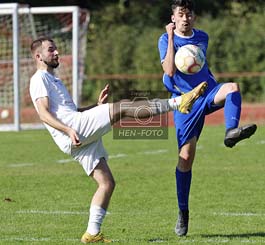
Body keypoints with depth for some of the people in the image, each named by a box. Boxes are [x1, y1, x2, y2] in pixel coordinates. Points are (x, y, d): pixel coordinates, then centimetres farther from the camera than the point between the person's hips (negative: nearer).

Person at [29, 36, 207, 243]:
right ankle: (178, 102, -25)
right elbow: (44, 113, -12)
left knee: (107, 183, 5)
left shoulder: (54, 80, 33)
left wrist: (97, 105, 23)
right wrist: (69, 130, -26)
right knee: (120, 108, -20)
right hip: (73, 128, -10)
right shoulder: (39, 79, 3)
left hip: (84, 140, 10)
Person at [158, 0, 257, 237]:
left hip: (208, 92, 4)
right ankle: (183, 212, 7)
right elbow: (169, 71, -21)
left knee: (233, 87, -31)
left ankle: (231, 132, -52)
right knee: (186, 158, -6)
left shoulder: (202, 37, 10)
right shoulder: (166, 40, -5)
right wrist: (171, 37, -21)